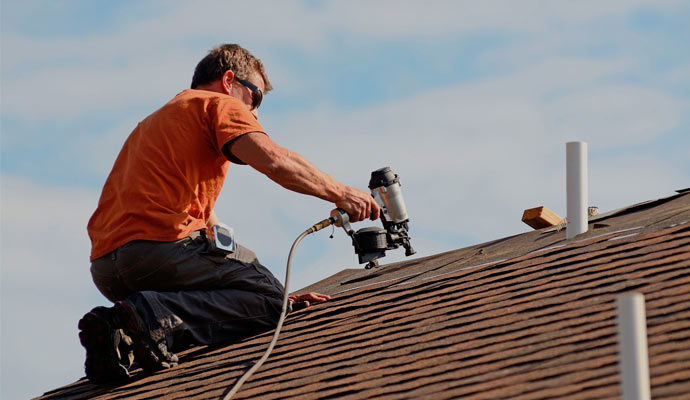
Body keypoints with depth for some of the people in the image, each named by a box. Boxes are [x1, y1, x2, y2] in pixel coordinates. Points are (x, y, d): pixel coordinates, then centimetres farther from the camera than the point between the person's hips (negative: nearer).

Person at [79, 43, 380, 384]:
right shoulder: (217, 104, 9)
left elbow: (209, 224, 32)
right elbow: (273, 160, -12)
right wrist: (338, 193, 1)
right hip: (158, 244, -9)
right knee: (268, 297, -2)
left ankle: (124, 339, -7)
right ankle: (156, 317, -22)